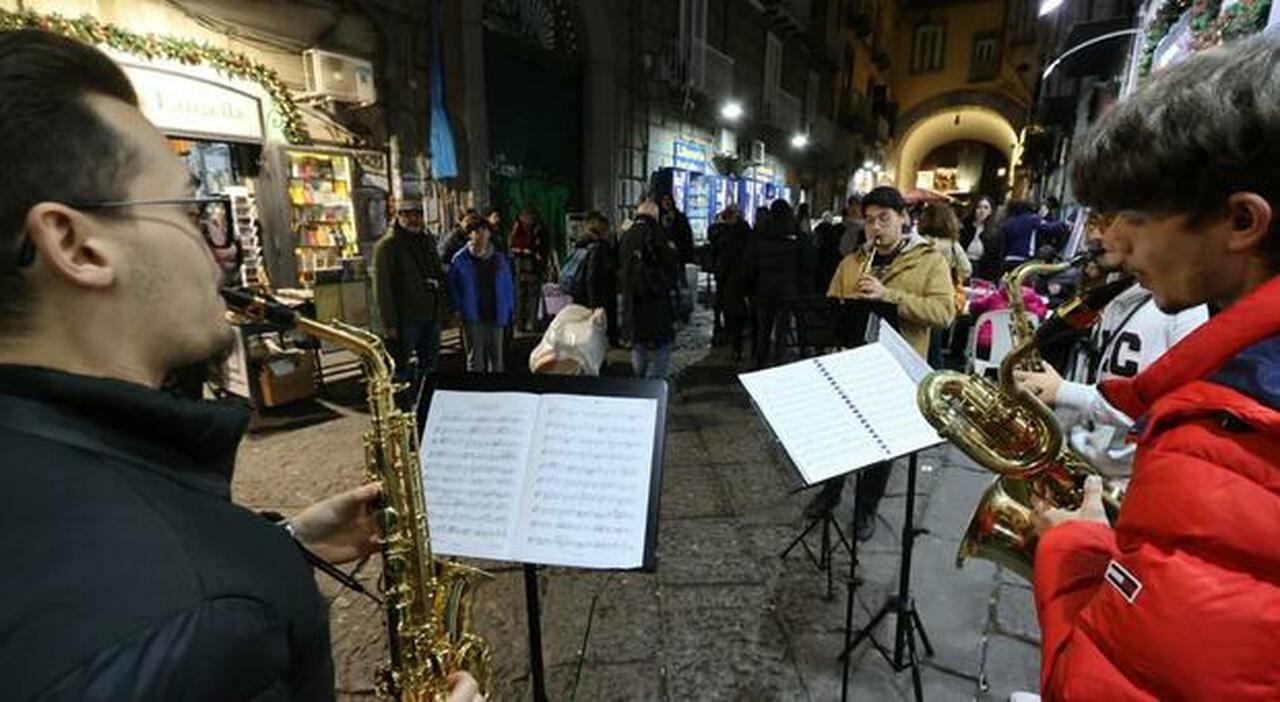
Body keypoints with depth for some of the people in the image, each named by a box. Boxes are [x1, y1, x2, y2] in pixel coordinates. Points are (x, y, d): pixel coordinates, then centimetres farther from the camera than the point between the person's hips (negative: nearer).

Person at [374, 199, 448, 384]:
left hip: (431, 315, 7)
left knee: (430, 364, 17)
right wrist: (389, 323, -17)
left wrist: (443, 306, 11)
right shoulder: (387, 245, -7)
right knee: (400, 368, 1)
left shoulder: (428, 239, 13)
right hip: (405, 318, -6)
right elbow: (382, 287, -12)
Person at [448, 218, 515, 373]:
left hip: (496, 316, 2)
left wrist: (509, 311, 3)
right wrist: (460, 307, -3)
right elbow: (452, 285, 4)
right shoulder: (461, 259, -3)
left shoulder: (499, 258, 3)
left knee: (496, 357, 12)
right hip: (472, 318, -2)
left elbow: (509, 286, 7)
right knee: (475, 359, 5)